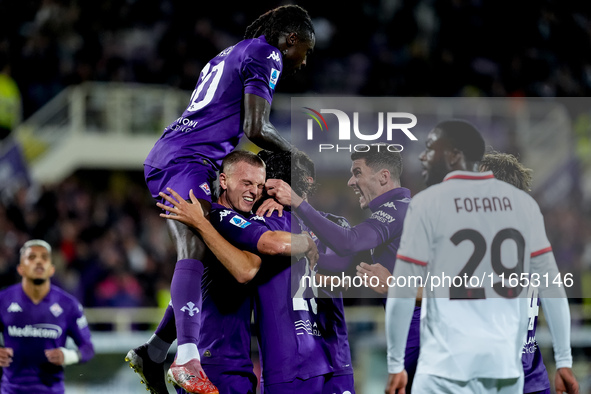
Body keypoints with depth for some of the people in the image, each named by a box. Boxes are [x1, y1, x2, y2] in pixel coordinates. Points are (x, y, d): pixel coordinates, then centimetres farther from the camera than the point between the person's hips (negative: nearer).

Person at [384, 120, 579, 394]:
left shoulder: (428, 203, -3)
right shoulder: (522, 202, 8)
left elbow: (403, 292, -4)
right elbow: (551, 286, 6)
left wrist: (395, 365, 3)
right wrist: (564, 360, 9)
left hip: (448, 369, -4)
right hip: (506, 367, 5)